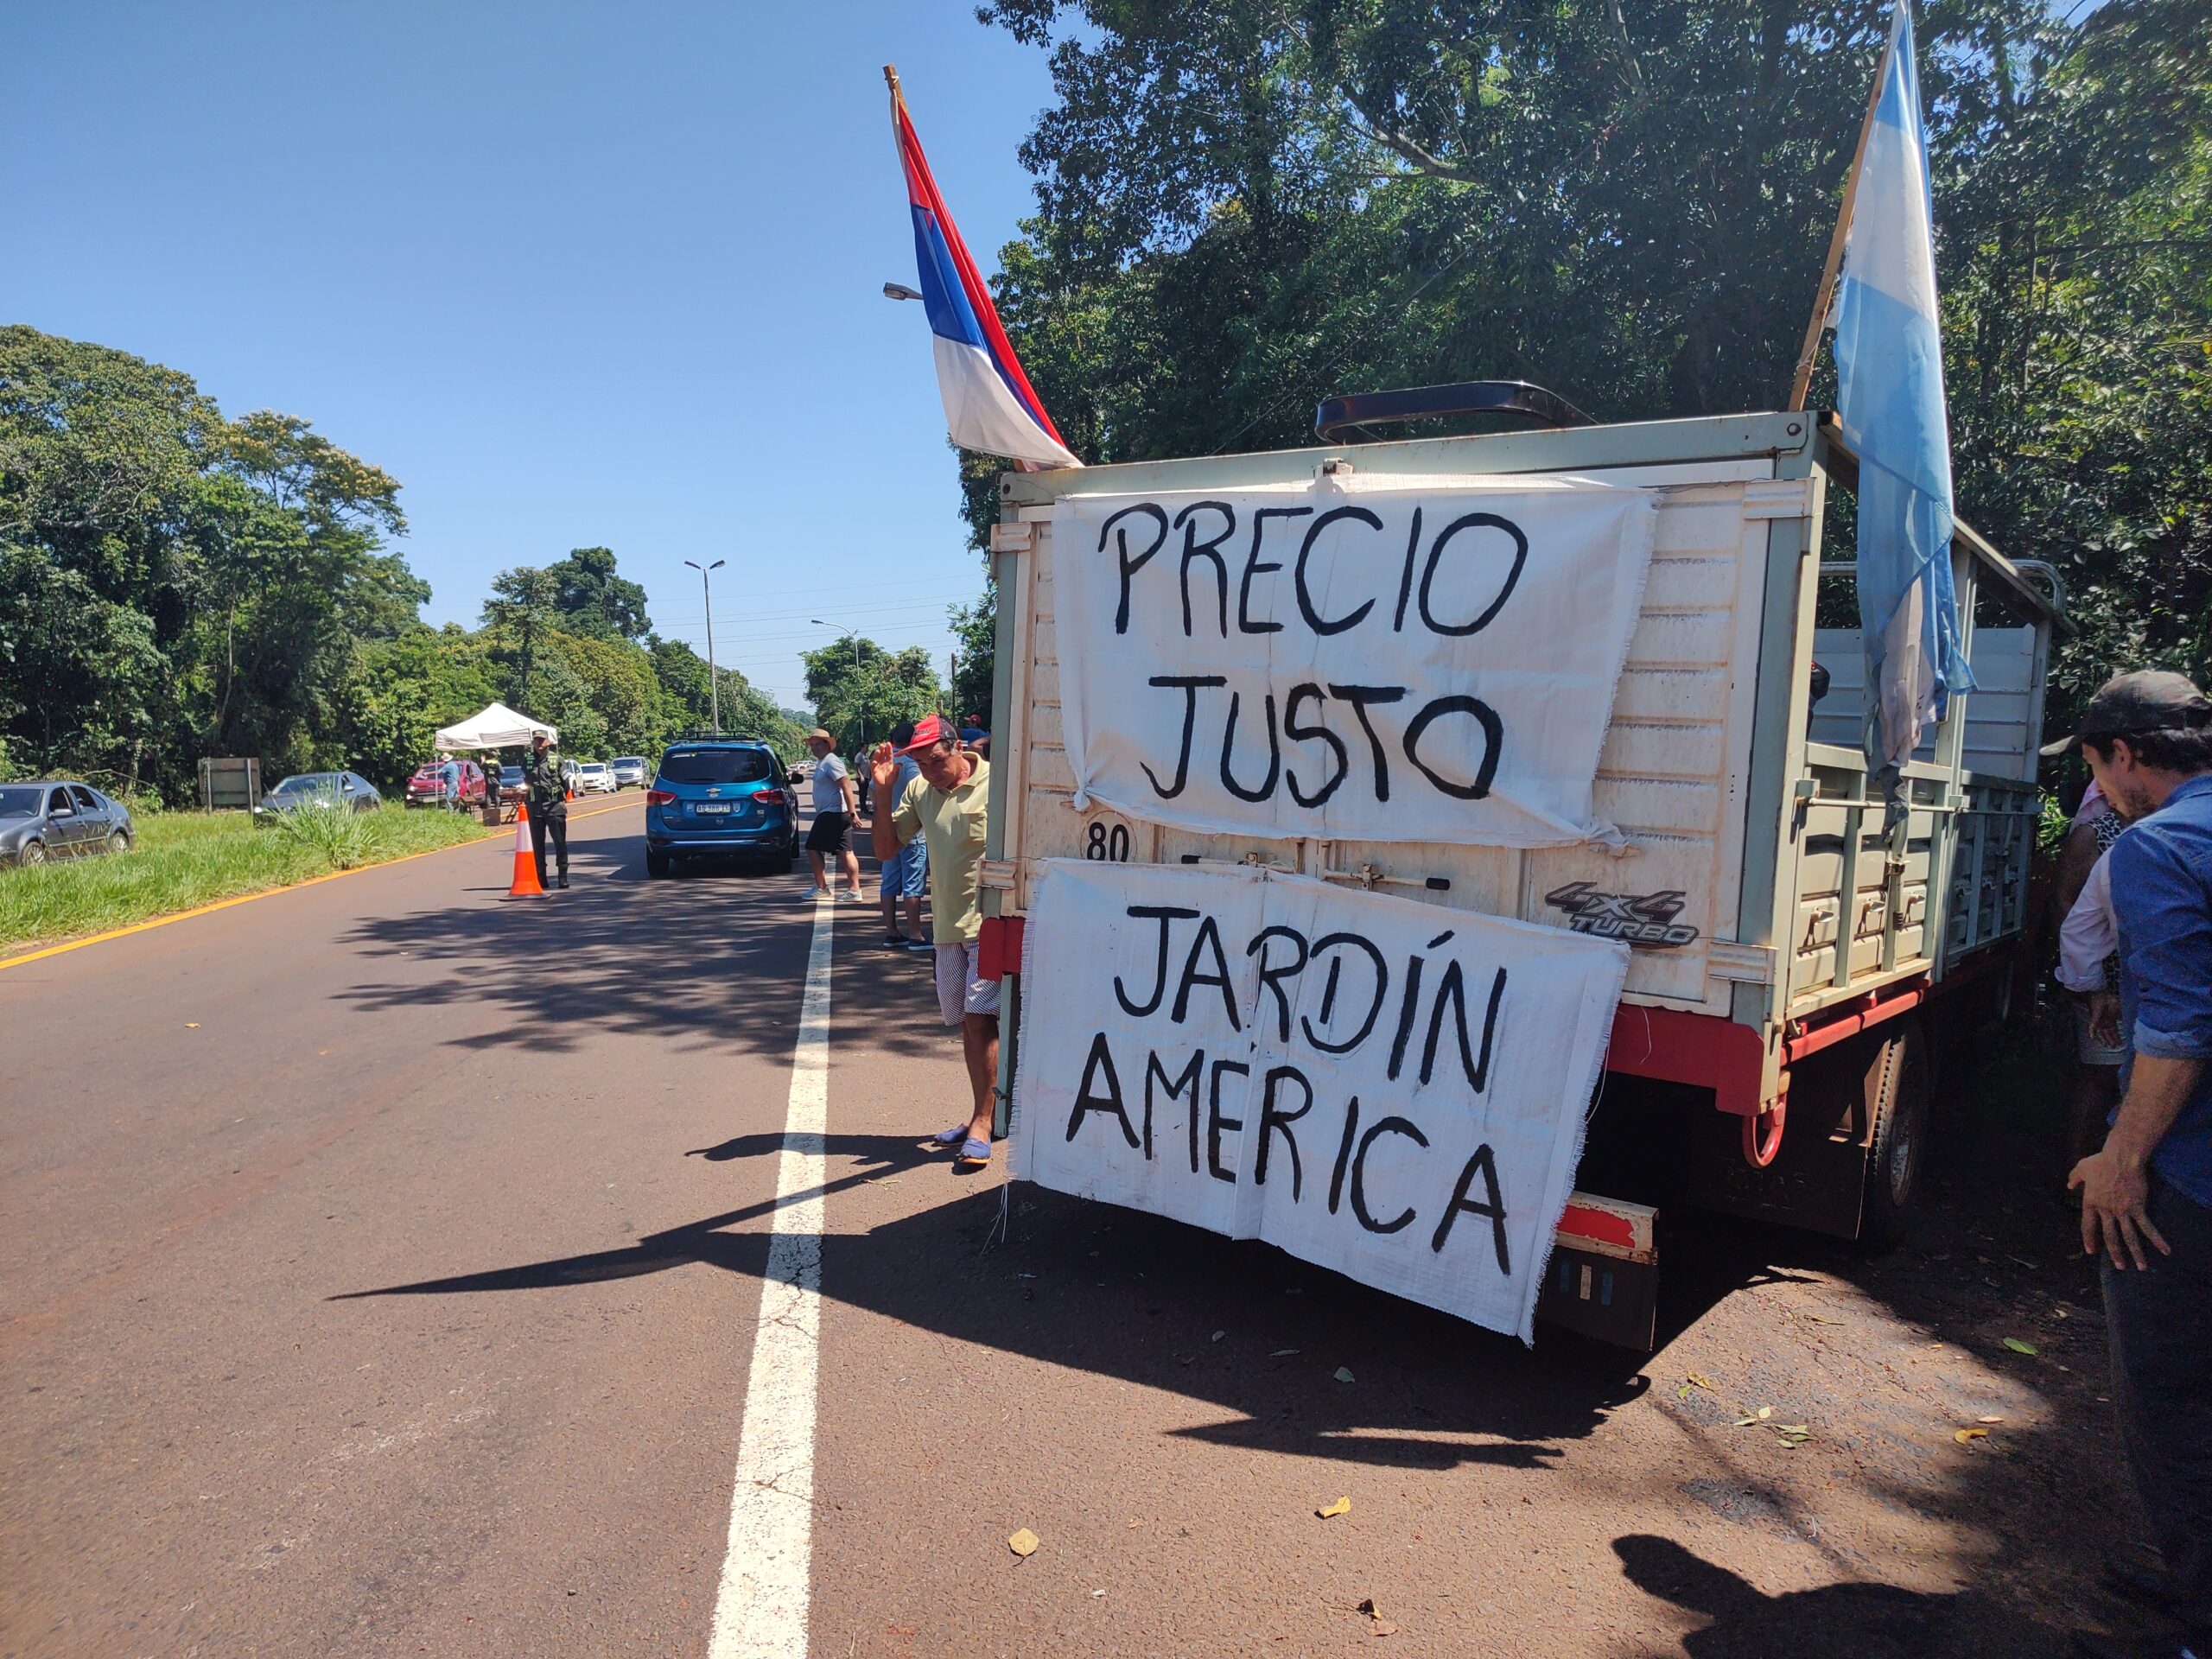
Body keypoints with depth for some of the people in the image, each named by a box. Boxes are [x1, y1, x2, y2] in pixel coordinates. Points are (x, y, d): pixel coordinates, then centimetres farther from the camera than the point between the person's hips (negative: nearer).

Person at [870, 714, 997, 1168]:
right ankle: (980, 1116, 22)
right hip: (947, 925, 6)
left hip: (990, 922, -6)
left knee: (980, 1018, -12)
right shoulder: (918, 791, 5)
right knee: (966, 1023, 11)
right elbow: (886, 848, 9)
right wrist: (883, 792, -4)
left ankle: (982, 1124, -6)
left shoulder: (995, 783, -12)